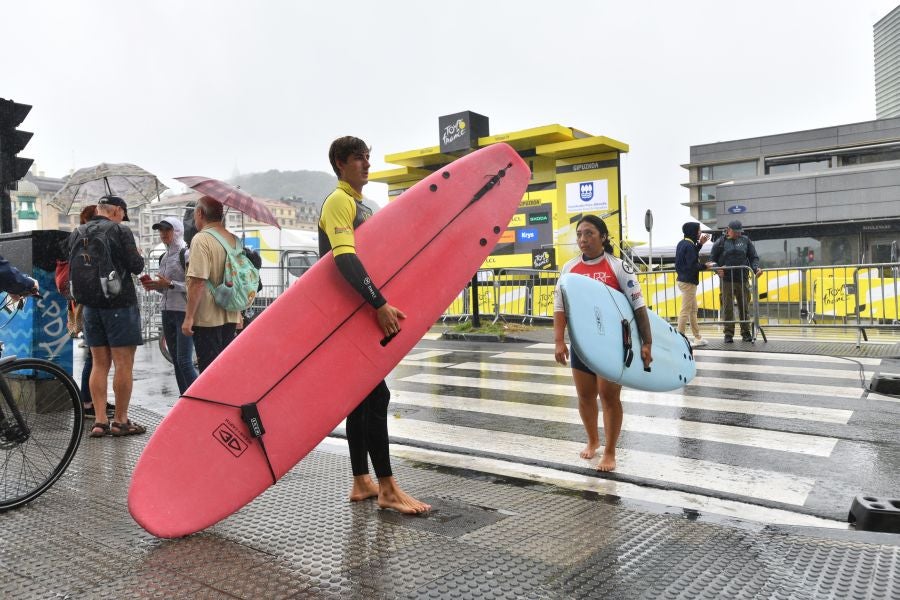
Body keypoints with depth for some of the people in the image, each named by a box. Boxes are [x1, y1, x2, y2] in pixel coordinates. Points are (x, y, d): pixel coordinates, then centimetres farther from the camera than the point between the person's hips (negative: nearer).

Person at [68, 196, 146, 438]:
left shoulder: (77, 233, 10)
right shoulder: (120, 230, -9)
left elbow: (72, 271, 15)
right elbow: (135, 266, -12)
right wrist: (138, 255, 9)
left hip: (91, 306, 6)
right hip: (120, 304, -6)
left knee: (99, 364, 11)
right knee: (124, 364, 0)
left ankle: (99, 420, 11)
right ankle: (120, 421, 5)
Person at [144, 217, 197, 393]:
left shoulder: (186, 254, -8)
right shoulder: (164, 257, 16)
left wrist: (169, 284, -20)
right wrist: (155, 286, 4)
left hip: (184, 312, -8)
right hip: (167, 312, 8)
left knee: (184, 362, -12)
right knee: (176, 361, 9)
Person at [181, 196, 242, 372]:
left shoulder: (202, 239, -13)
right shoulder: (234, 239, 9)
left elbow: (198, 282, -20)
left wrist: (189, 317, -15)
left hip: (207, 318, -7)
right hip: (230, 317, 7)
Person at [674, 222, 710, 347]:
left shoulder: (682, 243, 10)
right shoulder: (689, 245, -19)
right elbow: (692, 265, -23)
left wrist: (700, 244, 17)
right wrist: (705, 266, -9)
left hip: (683, 279, 10)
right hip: (688, 282, -10)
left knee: (693, 309, 16)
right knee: (685, 311, -5)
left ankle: (697, 338, 24)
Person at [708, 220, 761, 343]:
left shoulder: (745, 240, 10)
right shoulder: (720, 242, 4)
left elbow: (754, 257, 11)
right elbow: (712, 260, 6)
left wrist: (756, 268, -8)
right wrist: (717, 269, -14)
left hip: (743, 280, 2)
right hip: (726, 280, -2)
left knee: (744, 307, 6)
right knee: (727, 307, -1)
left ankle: (746, 333, 15)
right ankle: (728, 334, 6)